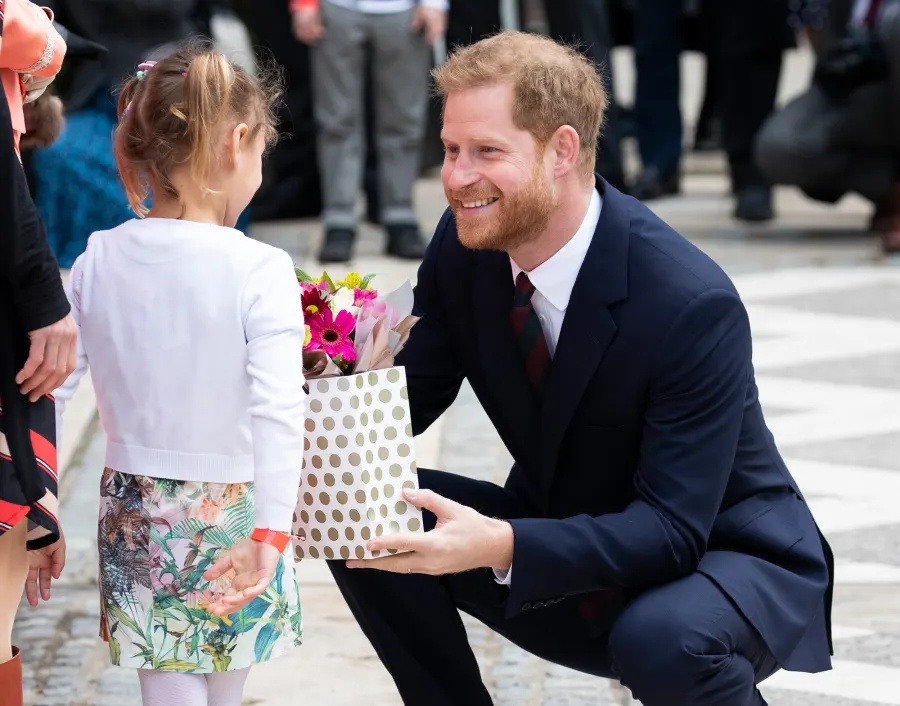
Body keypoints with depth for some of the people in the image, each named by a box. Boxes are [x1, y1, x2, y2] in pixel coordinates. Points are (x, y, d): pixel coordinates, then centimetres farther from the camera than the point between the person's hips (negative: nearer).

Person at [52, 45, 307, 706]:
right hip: (231, 514, -3)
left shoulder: (99, 262, -4)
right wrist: (271, 533, -21)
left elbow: (48, 390, -1)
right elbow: (279, 412, -23)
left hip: (135, 512, 3)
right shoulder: (258, 270, -17)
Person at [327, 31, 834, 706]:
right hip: (567, 550, 6)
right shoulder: (464, 245, -10)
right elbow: (412, 391, -2)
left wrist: (501, 545, -43)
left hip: (723, 556, -6)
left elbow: (673, 529, -29)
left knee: (661, 639, -39)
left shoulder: (693, 305, -29)